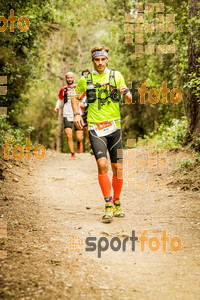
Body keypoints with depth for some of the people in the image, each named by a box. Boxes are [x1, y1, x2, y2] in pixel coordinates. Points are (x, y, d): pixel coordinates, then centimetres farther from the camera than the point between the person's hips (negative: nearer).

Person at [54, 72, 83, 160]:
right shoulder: (63, 89, 9)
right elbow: (60, 100, 21)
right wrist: (57, 107, 2)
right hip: (67, 115, 1)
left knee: (79, 137, -5)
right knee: (69, 136, -13)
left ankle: (79, 143, 32)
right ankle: (72, 154, 3)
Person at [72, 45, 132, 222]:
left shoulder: (116, 76, 7)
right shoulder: (85, 79, 7)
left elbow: (129, 101, 10)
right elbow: (76, 97, 23)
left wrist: (126, 93, -12)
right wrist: (76, 114, 6)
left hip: (114, 126, 1)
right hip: (95, 128, -1)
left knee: (117, 168, 4)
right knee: (102, 164, -18)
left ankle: (117, 203, 22)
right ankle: (108, 206, -9)